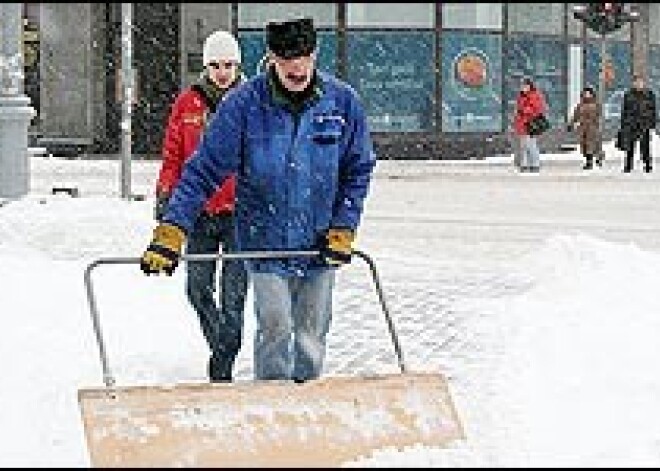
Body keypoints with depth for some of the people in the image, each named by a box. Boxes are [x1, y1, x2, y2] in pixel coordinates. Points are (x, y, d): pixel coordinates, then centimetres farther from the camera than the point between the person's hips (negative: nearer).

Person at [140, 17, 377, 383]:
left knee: (312, 333, 10)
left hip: (321, 245, 3)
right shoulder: (244, 105, -13)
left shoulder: (343, 102, -6)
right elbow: (204, 171, -12)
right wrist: (171, 231, -20)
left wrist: (343, 229, -4)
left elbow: (358, 171, 5)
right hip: (265, 243, -2)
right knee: (275, 327, -9)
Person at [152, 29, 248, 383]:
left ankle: (222, 366, 1)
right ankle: (221, 345, 30)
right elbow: (173, 156, 11)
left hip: (241, 211, -2)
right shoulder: (187, 104, 6)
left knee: (233, 294, -5)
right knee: (198, 289, 7)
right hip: (199, 211, 3)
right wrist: (165, 196, 5)